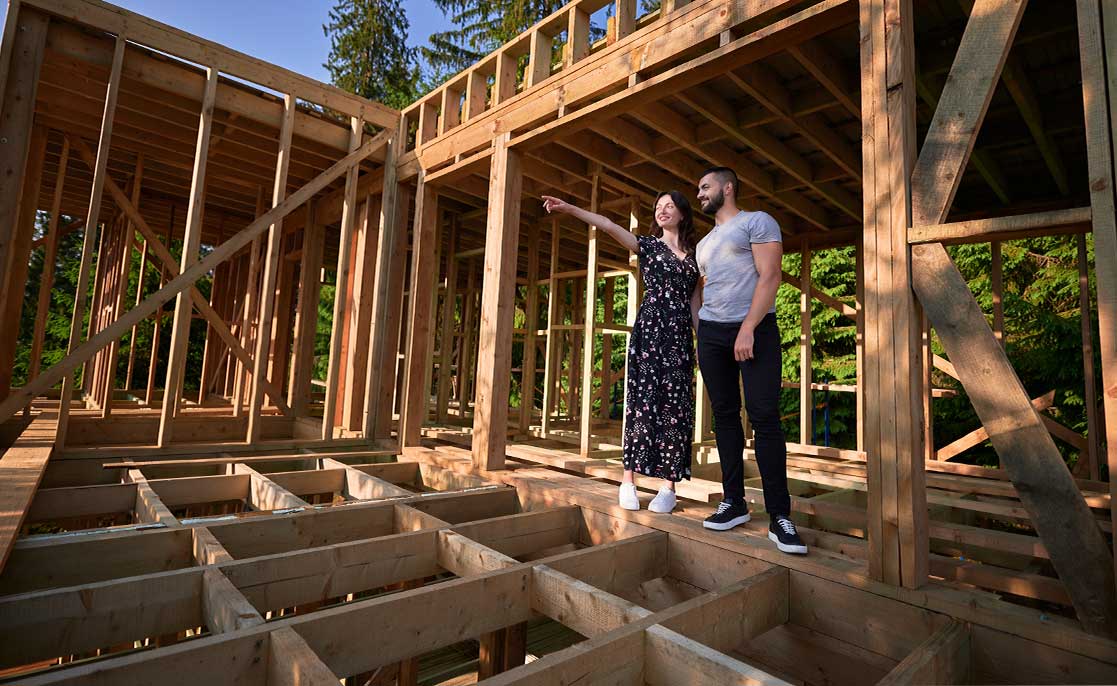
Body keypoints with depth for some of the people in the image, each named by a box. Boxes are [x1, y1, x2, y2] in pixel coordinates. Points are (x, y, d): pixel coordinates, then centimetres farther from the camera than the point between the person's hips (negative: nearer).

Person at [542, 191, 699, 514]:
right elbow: (609, 226, -4)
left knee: (676, 405, -2)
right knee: (644, 400, -6)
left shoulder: (694, 254, 17)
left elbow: (695, 298, 16)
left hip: (681, 334, 3)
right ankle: (628, 480, 1)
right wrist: (570, 209, -15)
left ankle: (669, 486, 4)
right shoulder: (648, 245, 10)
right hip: (649, 329, -2)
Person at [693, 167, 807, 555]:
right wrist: (696, 333, 10)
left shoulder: (757, 221, 3)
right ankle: (734, 501, 11)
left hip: (756, 330, -6)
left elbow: (769, 276, -9)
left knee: (764, 417, -10)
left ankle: (779, 516, -5)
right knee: (724, 416, 4)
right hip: (711, 333, 6)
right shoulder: (704, 243, 24)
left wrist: (747, 329, -18)